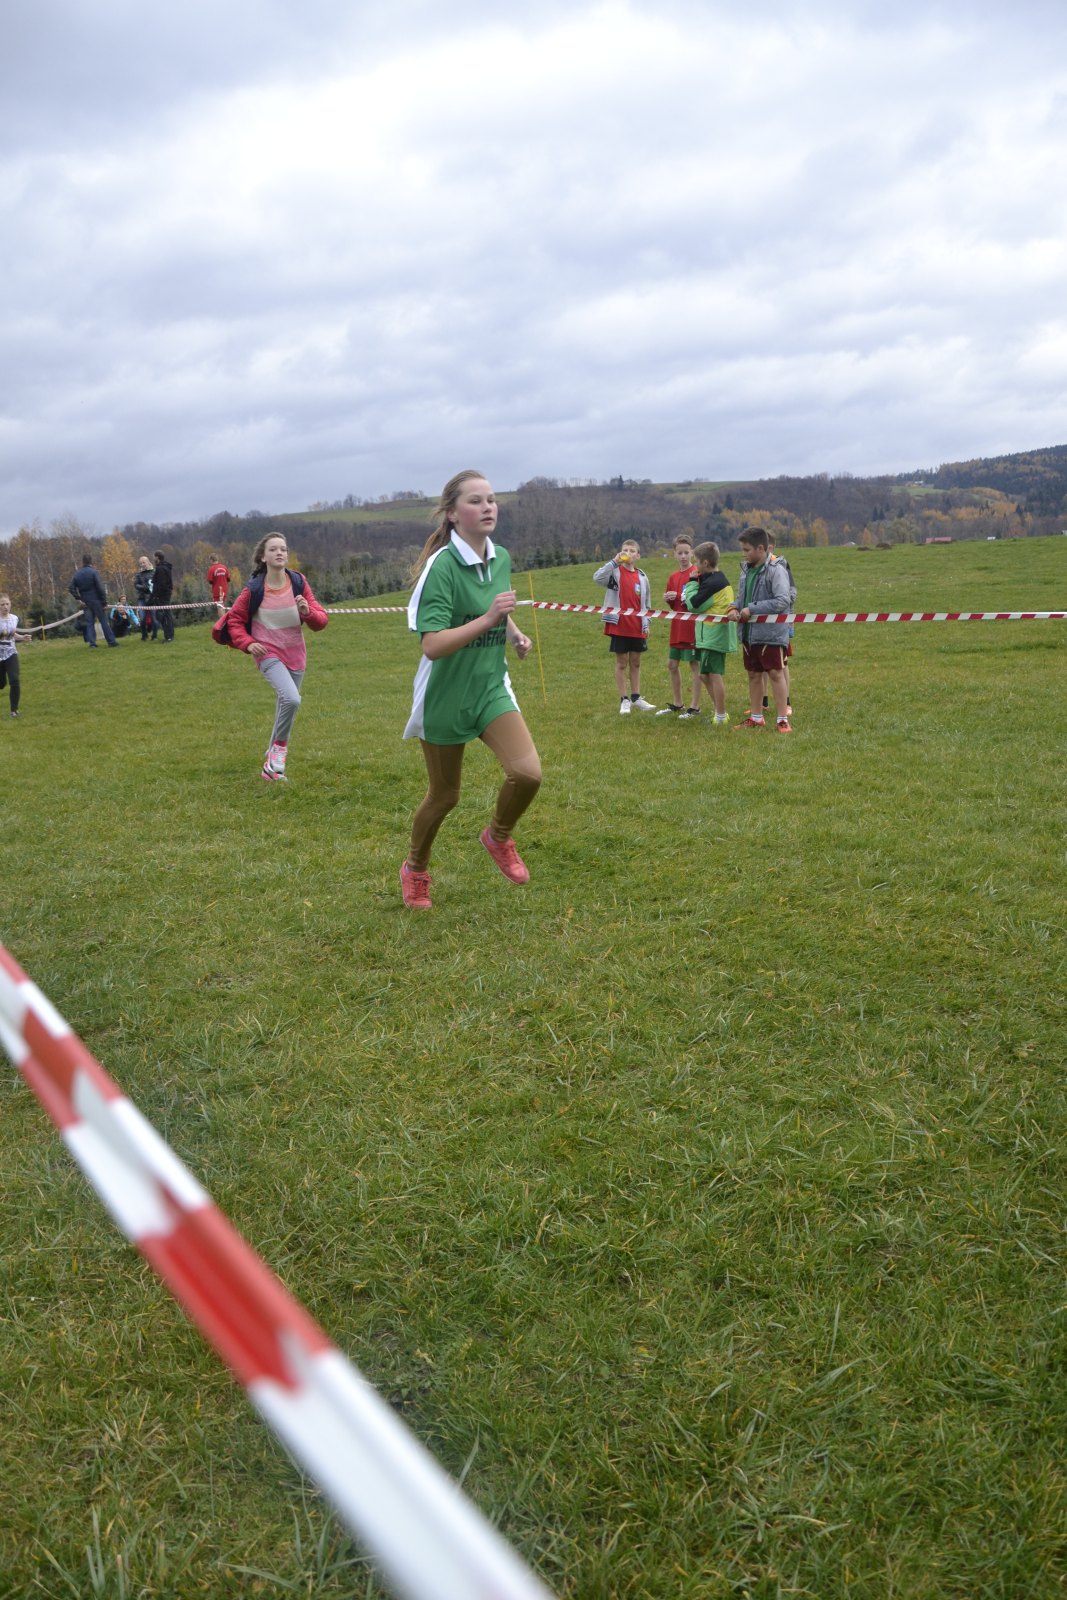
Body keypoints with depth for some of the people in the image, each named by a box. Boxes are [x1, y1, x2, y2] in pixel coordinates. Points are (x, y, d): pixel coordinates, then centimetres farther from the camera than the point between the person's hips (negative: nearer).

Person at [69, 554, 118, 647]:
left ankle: (92, 643, -1)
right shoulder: (93, 572, -9)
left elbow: (72, 588, 3)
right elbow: (100, 588, -13)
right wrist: (104, 601, -10)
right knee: (104, 621, 0)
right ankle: (111, 642, 0)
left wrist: (79, 599, 4)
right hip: (96, 601, -4)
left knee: (89, 623, 7)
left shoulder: (77, 574, 6)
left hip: (85, 602, 4)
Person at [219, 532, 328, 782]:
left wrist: (308, 612, -24)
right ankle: (280, 746, -3)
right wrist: (247, 643, -13)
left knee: (285, 706, 14)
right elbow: (234, 618, 2)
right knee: (291, 699, -27)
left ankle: (272, 762, 32)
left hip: (295, 655, 4)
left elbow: (321, 622, -3)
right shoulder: (254, 589, -12)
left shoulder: (299, 583, -5)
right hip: (269, 653, -4)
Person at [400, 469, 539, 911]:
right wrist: (487, 619, -34)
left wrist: (514, 632, 2)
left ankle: (499, 836, 15)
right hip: (445, 696, -5)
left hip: (491, 688, 5)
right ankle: (415, 869, 37)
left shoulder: (501, 558, 1)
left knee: (528, 772, -17)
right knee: (444, 797, 9)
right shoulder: (442, 566, -20)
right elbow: (432, 645, -27)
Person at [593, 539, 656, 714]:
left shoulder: (642, 577, 8)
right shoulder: (615, 572, -5)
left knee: (636, 662, 12)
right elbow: (597, 577, -26)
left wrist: (646, 624, 7)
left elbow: (646, 603, 14)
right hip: (619, 625, -4)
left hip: (637, 627, 4)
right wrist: (614, 561, -27)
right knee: (621, 663, 3)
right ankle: (624, 700, 10)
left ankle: (636, 698, 22)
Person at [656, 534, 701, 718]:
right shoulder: (673, 577, 11)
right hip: (677, 627, 8)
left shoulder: (697, 574, -9)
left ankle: (694, 707, 6)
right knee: (672, 664, 13)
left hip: (693, 626, -8)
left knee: (695, 665, -1)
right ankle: (676, 704, 26)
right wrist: (669, 599, -4)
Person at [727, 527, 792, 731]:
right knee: (753, 674, 14)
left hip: (771, 632, -7)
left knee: (776, 673, -2)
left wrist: (751, 610, -19)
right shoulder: (746, 570, 9)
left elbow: (783, 601, -22)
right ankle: (756, 717, 24)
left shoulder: (776, 570, -14)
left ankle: (782, 719, 3)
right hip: (749, 632, 7)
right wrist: (734, 608, -3)